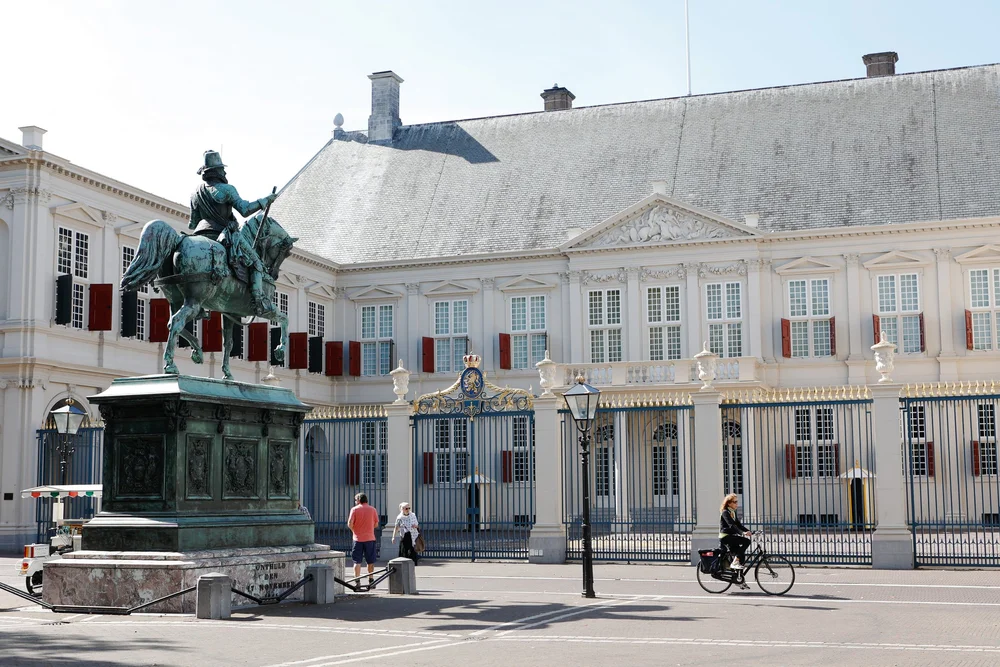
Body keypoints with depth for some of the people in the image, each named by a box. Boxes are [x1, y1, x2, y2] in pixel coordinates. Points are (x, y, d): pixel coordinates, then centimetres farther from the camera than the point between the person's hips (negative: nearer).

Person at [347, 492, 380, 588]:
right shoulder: (373, 509, 4)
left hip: (358, 538, -2)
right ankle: (371, 580, 16)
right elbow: (376, 524, 6)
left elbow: (350, 524, -10)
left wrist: (354, 530, 8)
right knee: (370, 561, 12)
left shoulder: (354, 509, -3)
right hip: (370, 538, 2)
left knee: (357, 561, 2)